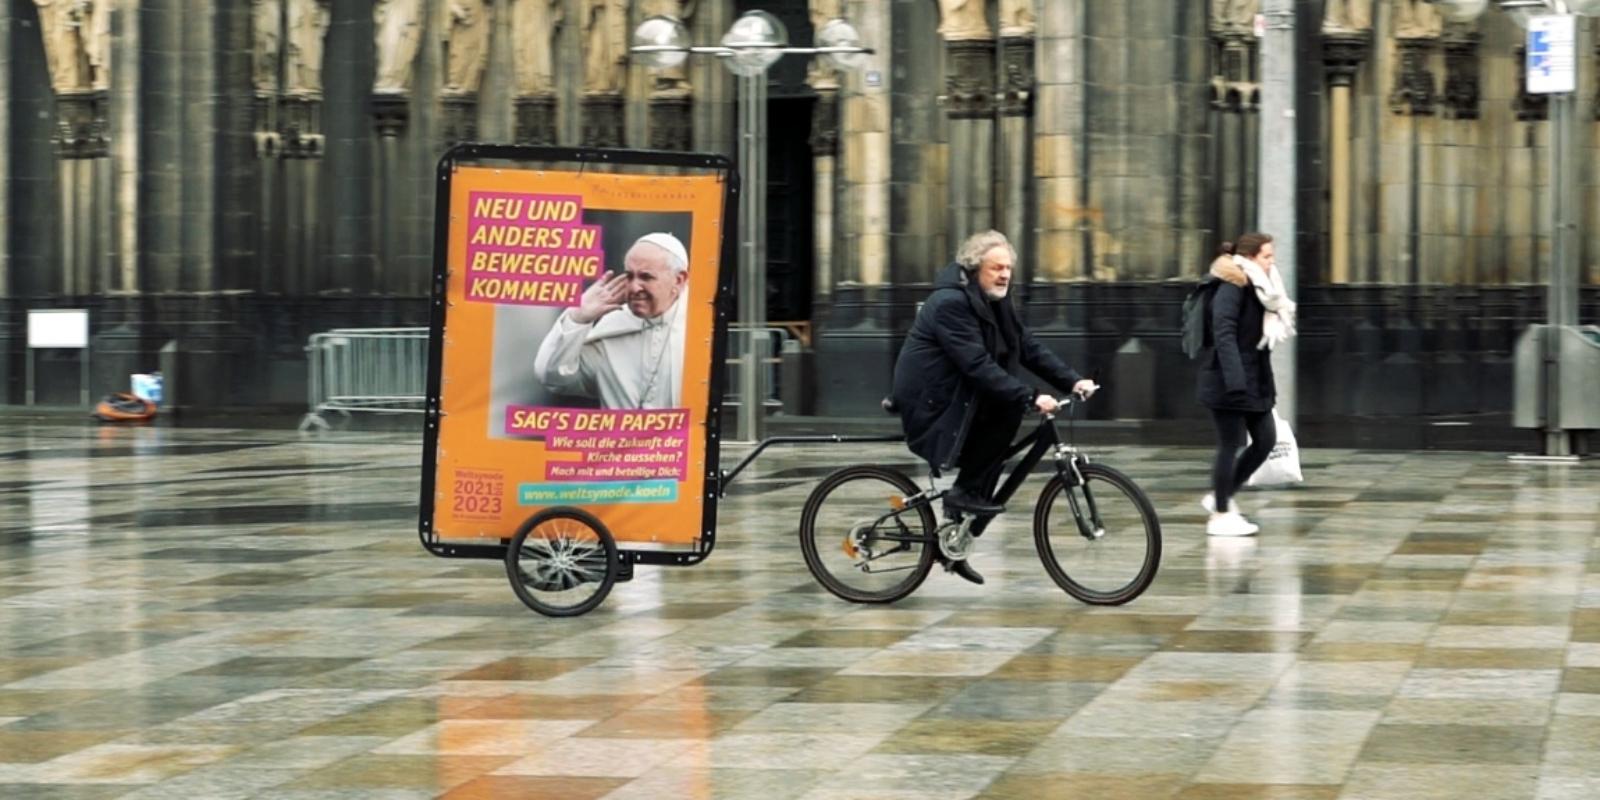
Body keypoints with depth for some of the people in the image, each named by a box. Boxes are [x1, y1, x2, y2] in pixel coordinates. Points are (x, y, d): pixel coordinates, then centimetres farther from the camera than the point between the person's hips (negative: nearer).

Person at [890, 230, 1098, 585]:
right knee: (1009, 406, -25)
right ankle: (965, 491, -16)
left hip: (958, 402, 10)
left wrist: (1073, 381, -9)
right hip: (931, 403, -10)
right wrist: (1030, 397, -36)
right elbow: (978, 365, -30)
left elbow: (1029, 347, 4)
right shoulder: (951, 303, -21)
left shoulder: (994, 302, 8)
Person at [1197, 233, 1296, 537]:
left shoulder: (1258, 290, 14)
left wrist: (1268, 385, 14)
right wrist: (1235, 381, -29)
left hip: (1254, 381, 9)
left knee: (1266, 440, 8)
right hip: (1228, 383, -9)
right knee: (1231, 444, -3)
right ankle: (1221, 515, 7)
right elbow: (1224, 334, -22)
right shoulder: (1232, 289, -14)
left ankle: (1221, 496, 22)